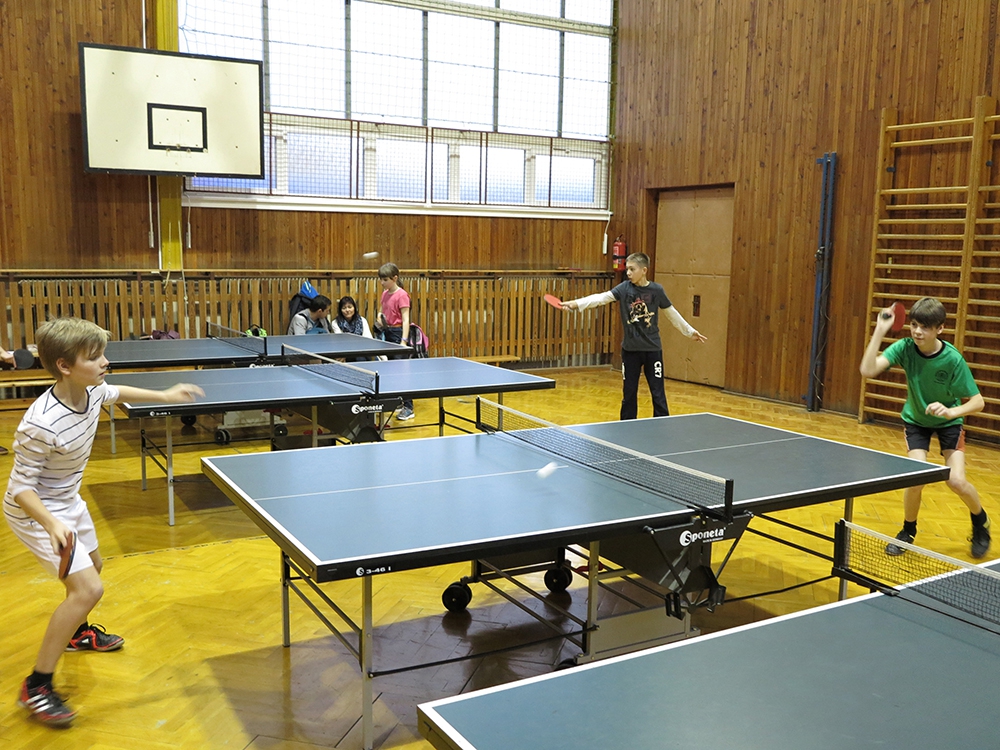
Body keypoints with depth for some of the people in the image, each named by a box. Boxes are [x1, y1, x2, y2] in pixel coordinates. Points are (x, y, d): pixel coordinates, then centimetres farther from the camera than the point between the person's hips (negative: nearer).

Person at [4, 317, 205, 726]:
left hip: (68, 502, 9)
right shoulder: (41, 425, -36)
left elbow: (115, 392, 14)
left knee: (92, 565, 27)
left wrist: (163, 396, 15)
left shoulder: (91, 392, -13)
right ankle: (36, 688, -6)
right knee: (88, 588, -19)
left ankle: (76, 631, 57)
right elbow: (21, 487, -27)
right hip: (36, 512, -9)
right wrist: (52, 524, -41)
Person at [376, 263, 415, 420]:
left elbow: (406, 319, -18)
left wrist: (404, 341, -26)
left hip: (398, 333, -8)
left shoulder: (401, 295, -14)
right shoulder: (385, 293, 10)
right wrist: (380, 317, 2)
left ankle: (408, 408, -8)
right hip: (387, 332, 9)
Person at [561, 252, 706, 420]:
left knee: (658, 394, 2)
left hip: (652, 349, -1)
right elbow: (602, 297, -18)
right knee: (628, 394, 8)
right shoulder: (625, 288, -4)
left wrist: (689, 331, 18)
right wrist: (577, 303, -32)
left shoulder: (656, 290, -3)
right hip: (630, 349, 1)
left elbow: (672, 313, 10)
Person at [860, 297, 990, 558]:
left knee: (957, 481, -14)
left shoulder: (953, 359, -26)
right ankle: (908, 531, 13)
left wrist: (951, 411, -38)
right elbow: (868, 370, -36)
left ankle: (981, 522, 20)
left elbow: (978, 402, -20)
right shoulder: (905, 348, -22)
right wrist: (880, 331, -40)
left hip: (948, 421, -1)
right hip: (916, 419, 1)